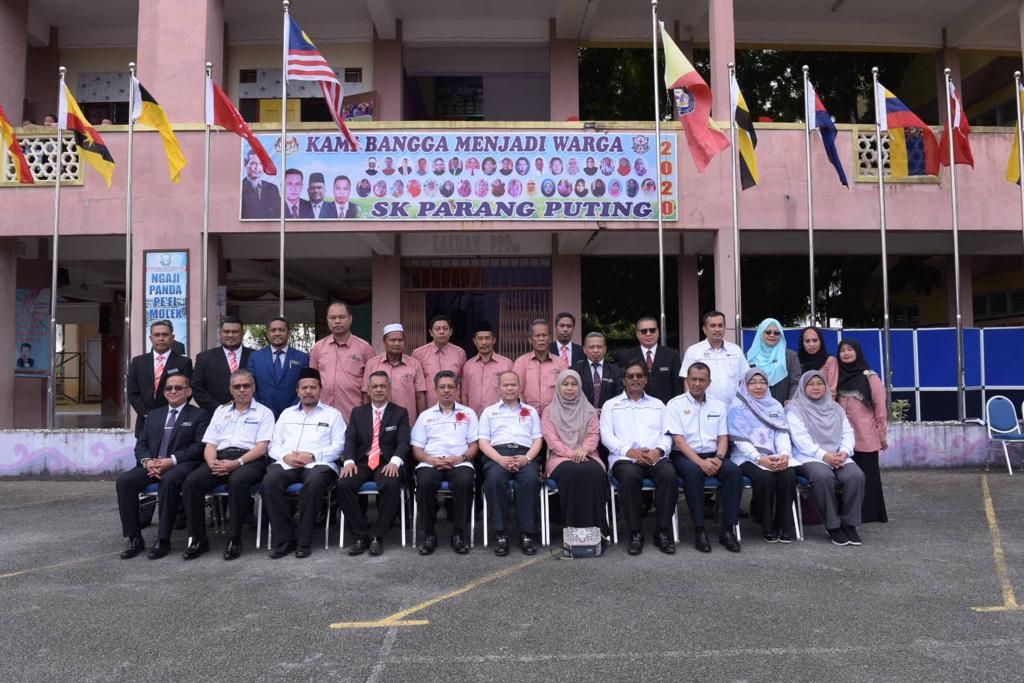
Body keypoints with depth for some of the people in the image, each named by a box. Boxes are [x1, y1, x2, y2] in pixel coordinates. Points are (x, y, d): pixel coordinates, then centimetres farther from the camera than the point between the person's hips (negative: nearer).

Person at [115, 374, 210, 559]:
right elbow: (141, 444, 17)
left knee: (169, 480, -37)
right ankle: (134, 538, -13)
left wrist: (172, 460, -17)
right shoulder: (155, 414, 23)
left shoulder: (199, 415, 8)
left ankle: (163, 540, -28)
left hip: (180, 466, -5)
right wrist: (147, 461, -6)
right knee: (124, 480, -22)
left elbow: (199, 447, -5)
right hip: (153, 465, 5)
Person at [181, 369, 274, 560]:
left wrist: (237, 462, -15)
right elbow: (210, 444, 16)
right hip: (220, 458, 4)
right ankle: (197, 539, -14)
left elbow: (262, 446, -1)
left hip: (249, 460, -4)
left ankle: (234, 539, -23)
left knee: (237, 481, -37)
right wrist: (212, 462, -7)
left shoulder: (263, 413, 11)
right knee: (191, 482, -24)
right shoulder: (221, 411, 25)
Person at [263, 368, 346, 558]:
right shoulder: (287, 414, 26)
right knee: (270, 481, -30)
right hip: (287, 463, 3)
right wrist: (285, 456, -4)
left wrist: (313, 455, -11)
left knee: (314, 482, -37)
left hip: (318, 464, -3)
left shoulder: (332, 414, 15)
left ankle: (304, 541, -24)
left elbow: (338, 446, 4)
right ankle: (284, 539, -21)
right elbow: (274, 444, 19)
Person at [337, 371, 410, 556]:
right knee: (343, 484, -28)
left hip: (387, 463, -2)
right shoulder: (358, 412, 17)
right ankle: (361, 536, -16)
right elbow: (350, 439, 6)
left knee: (391, 484, -35)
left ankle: (378, 536, -20)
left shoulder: (400, 413, 10)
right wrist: (349, 461, -14)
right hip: (361, 462, 2)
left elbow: (403, 442, -1)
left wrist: (394, 461, -21)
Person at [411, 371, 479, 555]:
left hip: (459, 462, -1)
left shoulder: (468, 413, 17)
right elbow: (417, 449, 12)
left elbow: (474, 445, 10)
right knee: (425, 482, -34)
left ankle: (459, 533, -19)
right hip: (431, 462, 1)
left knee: (465, 481, -35)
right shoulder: (425, 415, 19)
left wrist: (460, 458, -10)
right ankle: (429, 534, -16)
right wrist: (431, 459, -8)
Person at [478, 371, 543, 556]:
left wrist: (526, 458, -7)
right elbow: (483, 442, 10)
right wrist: (501, 459, -10)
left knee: (531, 478, -34)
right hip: (497, 454, 0)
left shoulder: (531, 411, 26)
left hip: (525, 454, 1)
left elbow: (537, 440, 15)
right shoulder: (489, 411, 22)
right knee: (494, 478, -36)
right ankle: (500, 535, -28)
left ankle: (526, 534, -28)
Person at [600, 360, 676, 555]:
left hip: (656, 457, 2)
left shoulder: (658, 405, 26)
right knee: (630, 476, -37)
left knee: (669, 473, -32)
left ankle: (664, 532, -21)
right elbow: (606, 435, 5)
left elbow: (667, 434, 15)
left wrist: (659, 450, -8)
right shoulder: (611, 405, 18)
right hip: (625, 458, -2)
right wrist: (630, 451, -11)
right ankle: (635, 533, -23)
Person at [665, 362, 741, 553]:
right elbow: (678, 439, -7)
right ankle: (699, 530, -27)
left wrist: (718, 458, -11)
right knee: (693, 471, -37)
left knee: (734, 470, -27)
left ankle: (727, 529, -19)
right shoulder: (675, 404, 3)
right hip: (685, 456, -3)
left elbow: (723, 437, 10)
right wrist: (700, 462, -19)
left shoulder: (718, 406, 16)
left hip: (713, 456, 4)